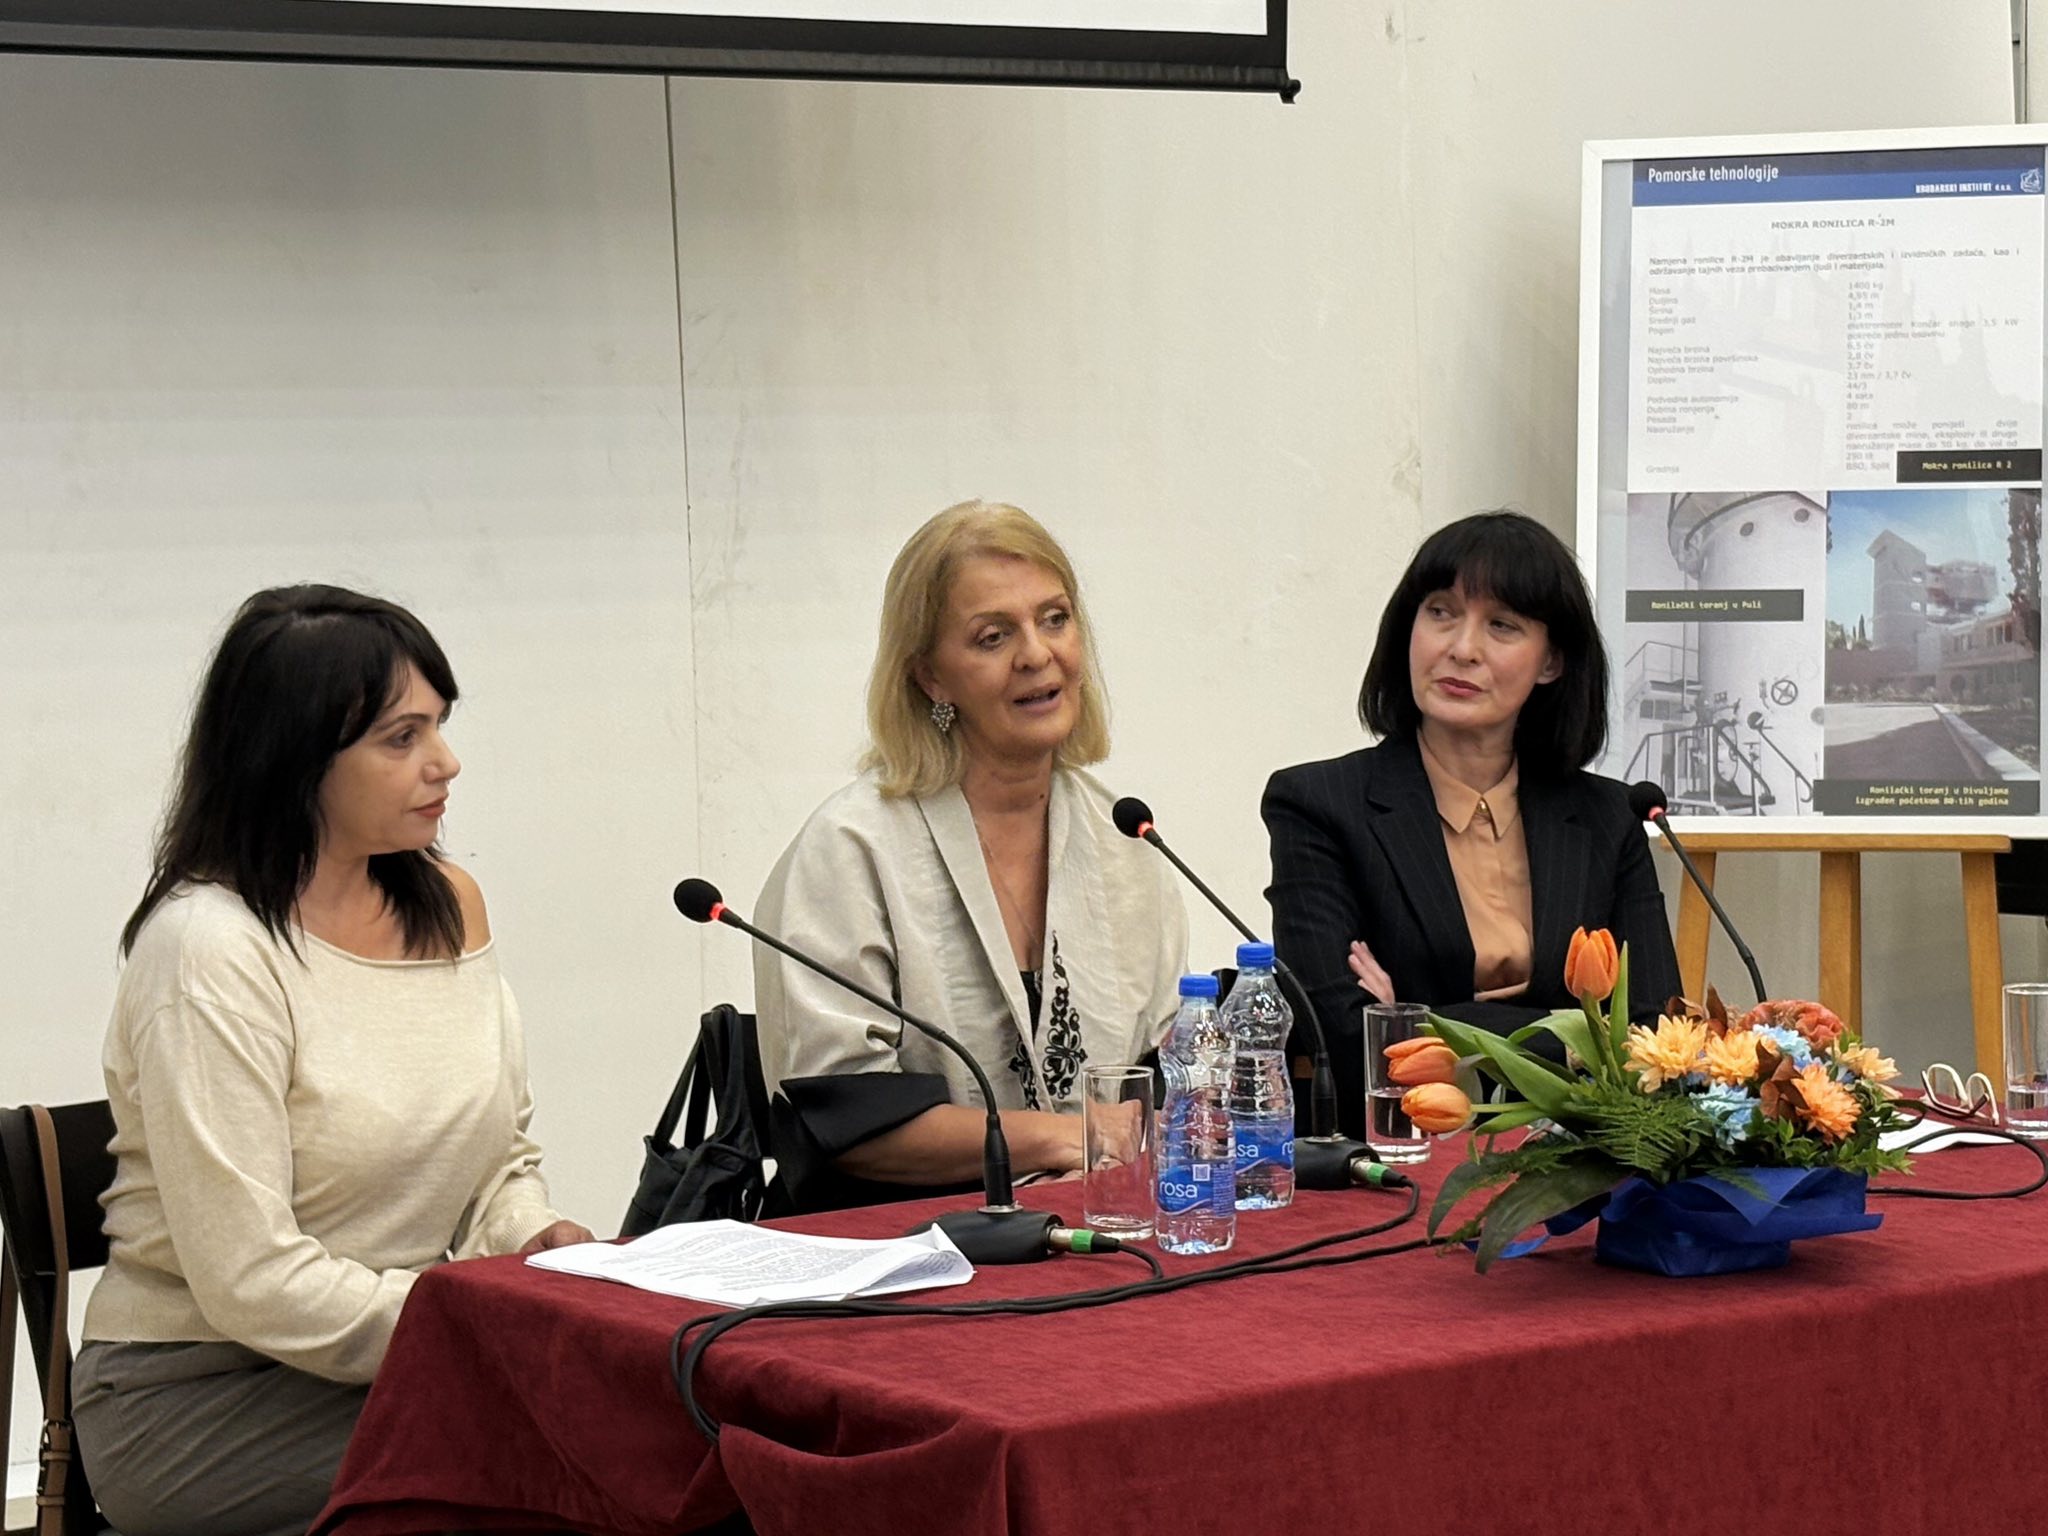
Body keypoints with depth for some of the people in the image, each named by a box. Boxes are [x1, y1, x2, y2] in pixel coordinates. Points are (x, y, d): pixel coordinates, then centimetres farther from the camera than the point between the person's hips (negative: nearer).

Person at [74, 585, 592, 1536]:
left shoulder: (447, 906, 9)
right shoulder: (209, 951, -15)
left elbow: (503, 1161, 17)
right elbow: (253, 1283, -20)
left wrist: (537, 1244, -5)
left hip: (395, 1361, 7)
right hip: (195, 1396, -7)